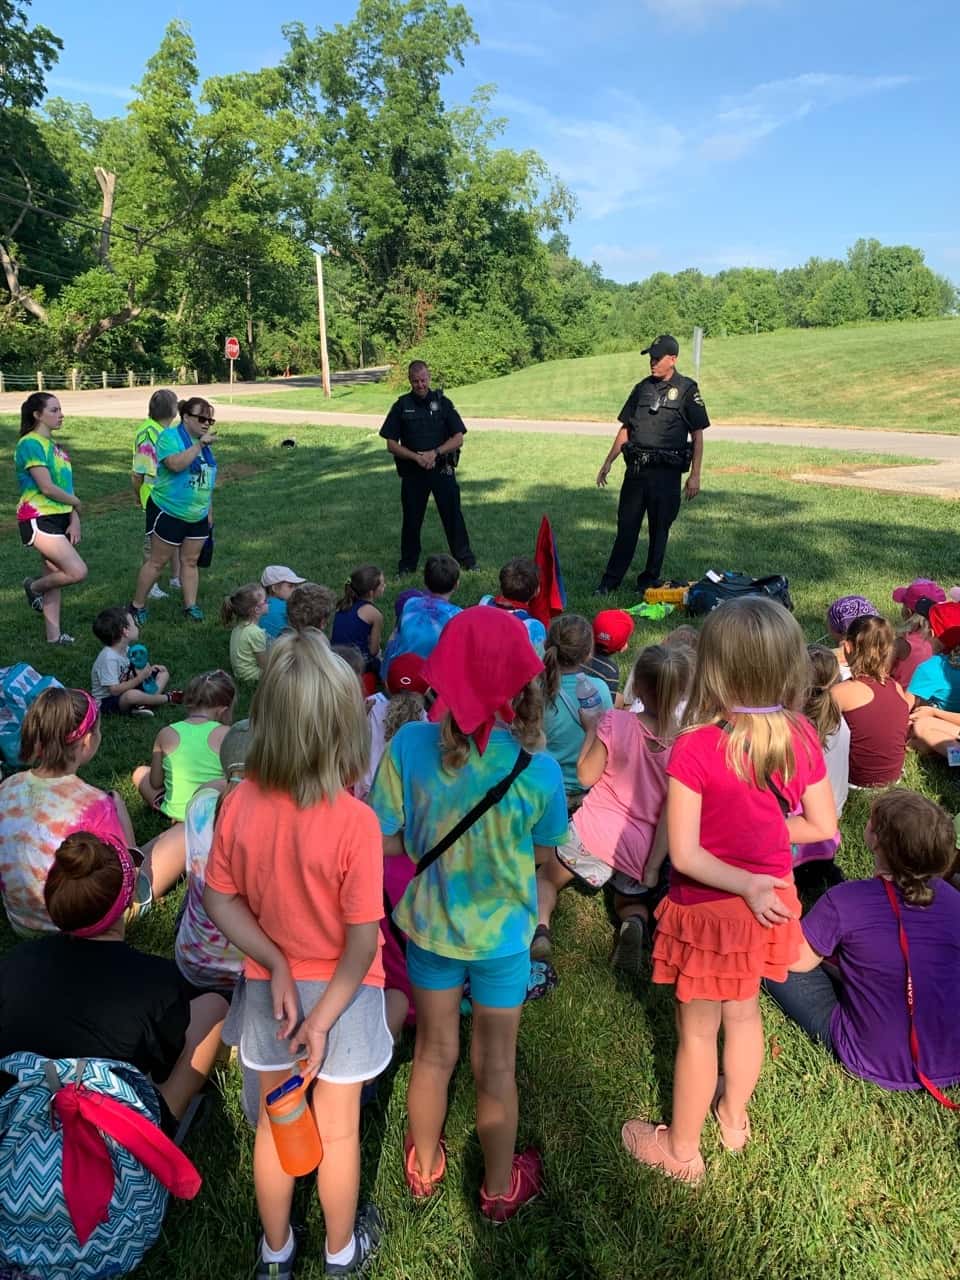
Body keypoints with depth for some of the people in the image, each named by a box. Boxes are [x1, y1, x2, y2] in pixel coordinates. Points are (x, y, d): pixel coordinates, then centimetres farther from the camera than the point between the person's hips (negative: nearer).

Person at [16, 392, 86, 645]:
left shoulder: (52, 445, 14)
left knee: (54, 575, 11)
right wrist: (76, 502, -4)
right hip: (39, 520, -9)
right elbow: (46, 487, -19)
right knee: (78, 572, -17)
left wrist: (74, 519, -1)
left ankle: (53, 634, 18)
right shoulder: (31, 444, -13)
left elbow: (65, 485, 10)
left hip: (59, 519, 9)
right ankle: (34, 587, 11)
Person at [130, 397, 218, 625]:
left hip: (198, 516, 6)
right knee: (158, 561, 1)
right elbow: (175, 464, -31)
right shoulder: (170, 437, -11)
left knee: (190, 561, 9)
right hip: (168, 512, -6)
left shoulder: (204, 442, 11)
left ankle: (191, 606, 16)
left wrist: (210, 511, 18)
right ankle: (137, 606, 12)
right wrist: (199, 445, -30)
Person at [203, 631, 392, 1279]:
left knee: (275, 1121, 25)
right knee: (338, 1130, 21)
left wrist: (275, 963, -10)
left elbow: (220, 900, -8)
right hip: (340, 991, -3)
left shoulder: (240, 805, -19)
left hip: (270, 987, 3)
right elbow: (363, 938, -23)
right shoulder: (355, 820, -29)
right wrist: (323, 1019, -13)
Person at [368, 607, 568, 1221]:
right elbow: (544, 852, -11)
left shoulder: (409, 745, -24)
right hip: (501, 934, -1)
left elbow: (388, 842, -15)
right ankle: (500, 1188, 44)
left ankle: (424, 1168, 49)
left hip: (430, 924, 2)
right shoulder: (537, 769, -27)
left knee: (435, 1052, 25)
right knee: (496, 1065, 20)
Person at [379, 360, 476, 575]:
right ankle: (408, 564, 19)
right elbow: (391, 444, 1)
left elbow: (458, 439, 0)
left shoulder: (443, 403, 3)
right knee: (412, 518, 7)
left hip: (442, 469, 0)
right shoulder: (402, 406, 3)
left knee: (452, 514, 1)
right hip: (412, 471, 1)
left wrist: (435, 452, -15)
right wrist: (416, 457, -13)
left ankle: (465, 558, 13)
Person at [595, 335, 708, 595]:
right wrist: (608, 463, 12)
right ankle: (610, 581, 9)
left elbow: (697, 435, -1)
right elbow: (625, 429, 17)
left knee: (659, 529, 6)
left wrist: (695, 475, -7)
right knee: (626, 526, 4)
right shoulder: (642, 388, 12)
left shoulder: (687, 390, -1)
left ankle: (649, 581, 17)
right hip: (636, 468, 4)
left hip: (666, 472, -3)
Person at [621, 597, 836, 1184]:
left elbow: (683, 853, -26)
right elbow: (823, 828, -4)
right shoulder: (802, 738, -14)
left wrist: (747, 886, -16)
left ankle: (681, 1150, 37)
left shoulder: (695, 749, -28)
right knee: (744, 1012, 28)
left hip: (707, 909, -5)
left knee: (698, 1031, 16)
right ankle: (734, 1117, 51)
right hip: (770, 905, 5)